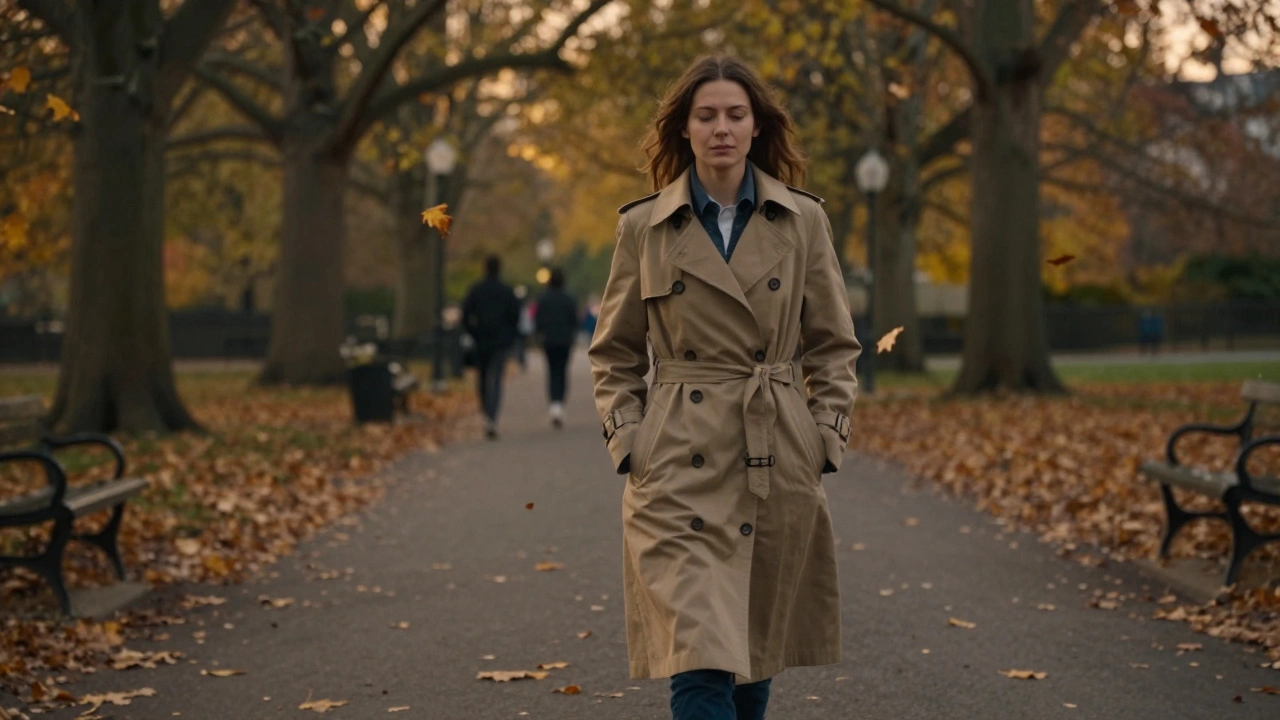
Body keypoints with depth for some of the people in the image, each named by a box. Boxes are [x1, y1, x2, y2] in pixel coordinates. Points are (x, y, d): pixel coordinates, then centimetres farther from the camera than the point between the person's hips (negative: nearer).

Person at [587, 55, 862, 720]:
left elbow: (834, 346, 10)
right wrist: (627, 440, -2)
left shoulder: (803, 222, 5)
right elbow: (613, 353, 9)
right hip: (680, 470, -2)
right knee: (699, 664, -13)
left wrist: (828, 436, 0)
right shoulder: (644, 227, 3)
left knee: (757, 662, 12)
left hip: (778, 467, 2)